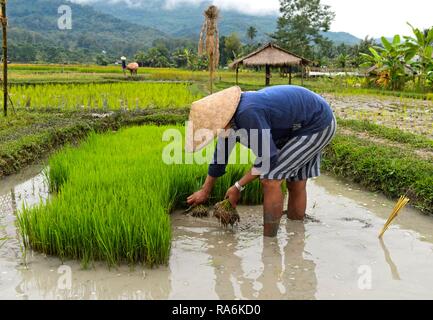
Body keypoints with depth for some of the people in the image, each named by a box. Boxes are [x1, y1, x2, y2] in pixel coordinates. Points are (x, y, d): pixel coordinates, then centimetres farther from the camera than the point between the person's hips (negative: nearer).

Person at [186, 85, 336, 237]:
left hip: (318, 125, -9)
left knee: (270, 179, -12)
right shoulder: (230, 117, -2)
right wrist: (205, 191, 22)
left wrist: (238, 187, -14)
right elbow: (220, 155, 11)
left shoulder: (248, 114, -32)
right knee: (296, 182, 15)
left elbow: (267, 158, -26)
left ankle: (269, 240, -3)